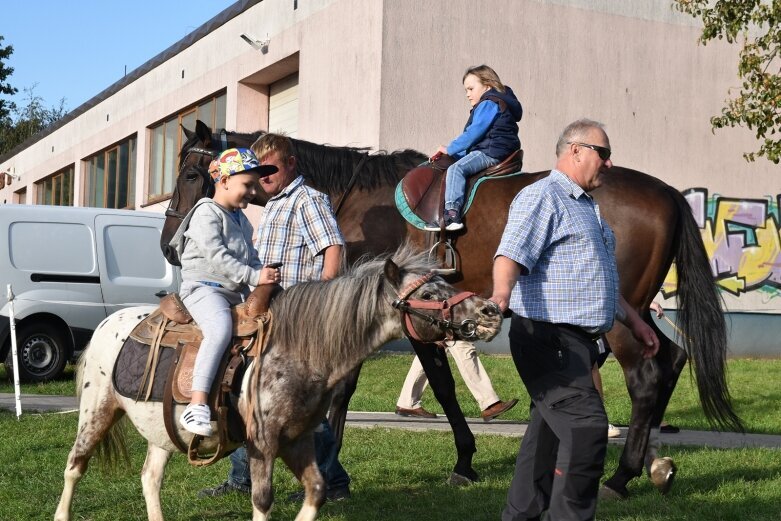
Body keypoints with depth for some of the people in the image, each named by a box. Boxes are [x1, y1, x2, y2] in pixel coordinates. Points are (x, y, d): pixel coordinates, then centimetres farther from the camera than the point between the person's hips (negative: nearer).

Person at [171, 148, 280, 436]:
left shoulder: (241, 219, 21)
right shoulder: (207, 213, -7)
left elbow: (250, 258, 23)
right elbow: (216, 258, -18)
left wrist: (265, 274, 1)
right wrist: (255, 276, -22)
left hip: (238, 292, 9)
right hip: (204, 288, -9)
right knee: (221, 328, -36)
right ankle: (197, 407, -41)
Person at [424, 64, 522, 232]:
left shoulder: (488, 104, -6)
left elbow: (474, 132, -16)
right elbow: (474, 135, 26)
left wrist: (450, 149, -11)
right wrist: (454, 151, 16)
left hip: (491, 152, -12)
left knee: (456, 168, -28)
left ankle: (452, 213, -43)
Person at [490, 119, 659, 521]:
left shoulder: (587, 208, 24)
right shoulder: (541, 197, -8)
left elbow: (599, 279, 33)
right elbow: (511, 255, -23)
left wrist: (634, 322, 34)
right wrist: (501, 294, -42)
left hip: (578, 343, 10)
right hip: (548, 338, -10)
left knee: (549, 433, 12)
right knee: (587, 425, -18)